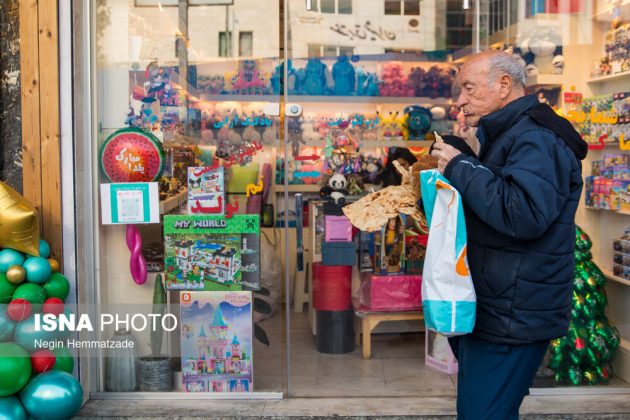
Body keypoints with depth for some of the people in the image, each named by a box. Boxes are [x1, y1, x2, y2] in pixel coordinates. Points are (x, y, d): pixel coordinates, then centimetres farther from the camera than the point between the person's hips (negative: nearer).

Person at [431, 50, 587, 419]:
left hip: (512, 319, -11)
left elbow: (525, 215, -32)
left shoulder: (536, 140, -17)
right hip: (492, 310, 11)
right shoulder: (508, 136, 18)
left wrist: (461, 167, -22)